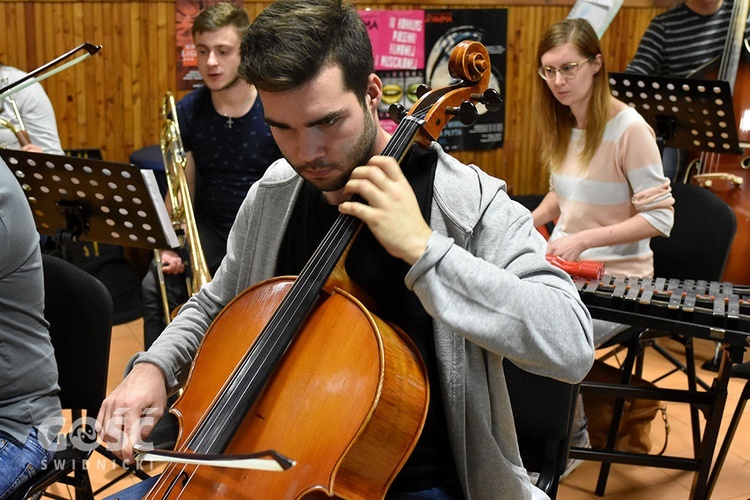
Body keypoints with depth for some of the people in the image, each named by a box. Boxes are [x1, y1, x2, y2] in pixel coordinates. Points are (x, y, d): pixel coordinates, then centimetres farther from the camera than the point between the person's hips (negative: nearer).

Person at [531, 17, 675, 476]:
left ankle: (569, 442, 2)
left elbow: (660, 217, -16)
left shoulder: (629, 129, -15)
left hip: (616, 280, -6)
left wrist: (583, 239, -24)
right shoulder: (561, 123, 7)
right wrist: (527, 224, 3)